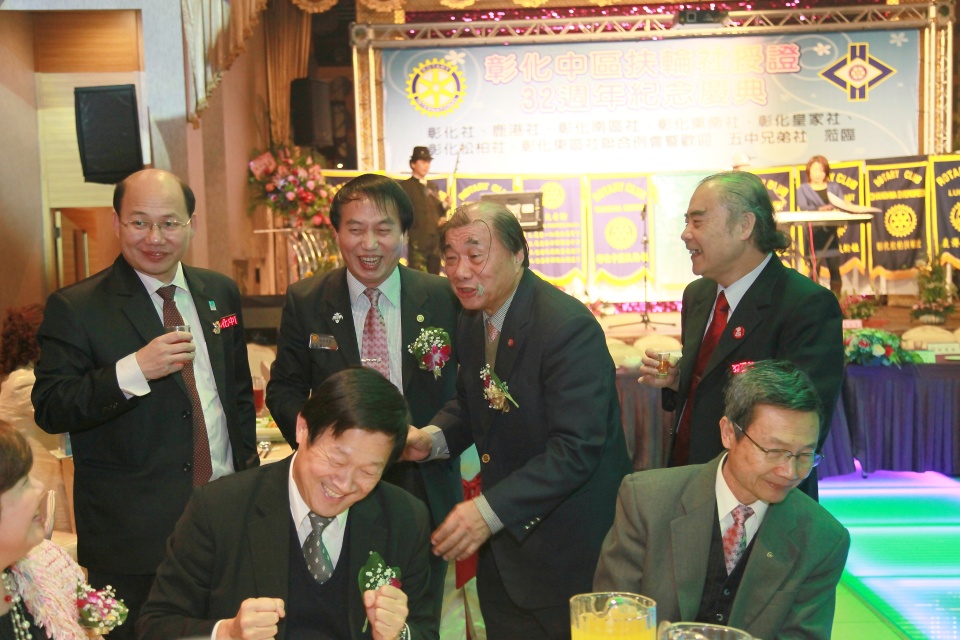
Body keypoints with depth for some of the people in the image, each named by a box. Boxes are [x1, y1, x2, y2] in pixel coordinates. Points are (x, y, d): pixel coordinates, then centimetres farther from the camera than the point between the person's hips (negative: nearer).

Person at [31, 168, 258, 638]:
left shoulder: (221, 293, 7)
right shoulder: (75, 308, -8)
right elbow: (49, 411, -14)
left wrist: (247, 471, 11)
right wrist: (133, 370, -26)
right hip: (131, 535, -4)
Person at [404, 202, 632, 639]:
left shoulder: (569, 328, -24)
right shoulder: (474, 318, 3)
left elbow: (577, 448, -29)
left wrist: (490, 510, -34)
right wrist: (432, 437, -6)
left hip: (568, 550, -7)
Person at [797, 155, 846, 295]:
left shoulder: (834, 187, 18)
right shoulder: (803, 189, 8)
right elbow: (803, 207, -10)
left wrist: (834, 208, -20)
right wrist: (820, 209, -27)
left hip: (831, 229, 3)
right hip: (814, 230, -3)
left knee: (834, 265, -1)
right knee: (814, 265, -5)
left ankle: (836, 297, 4)